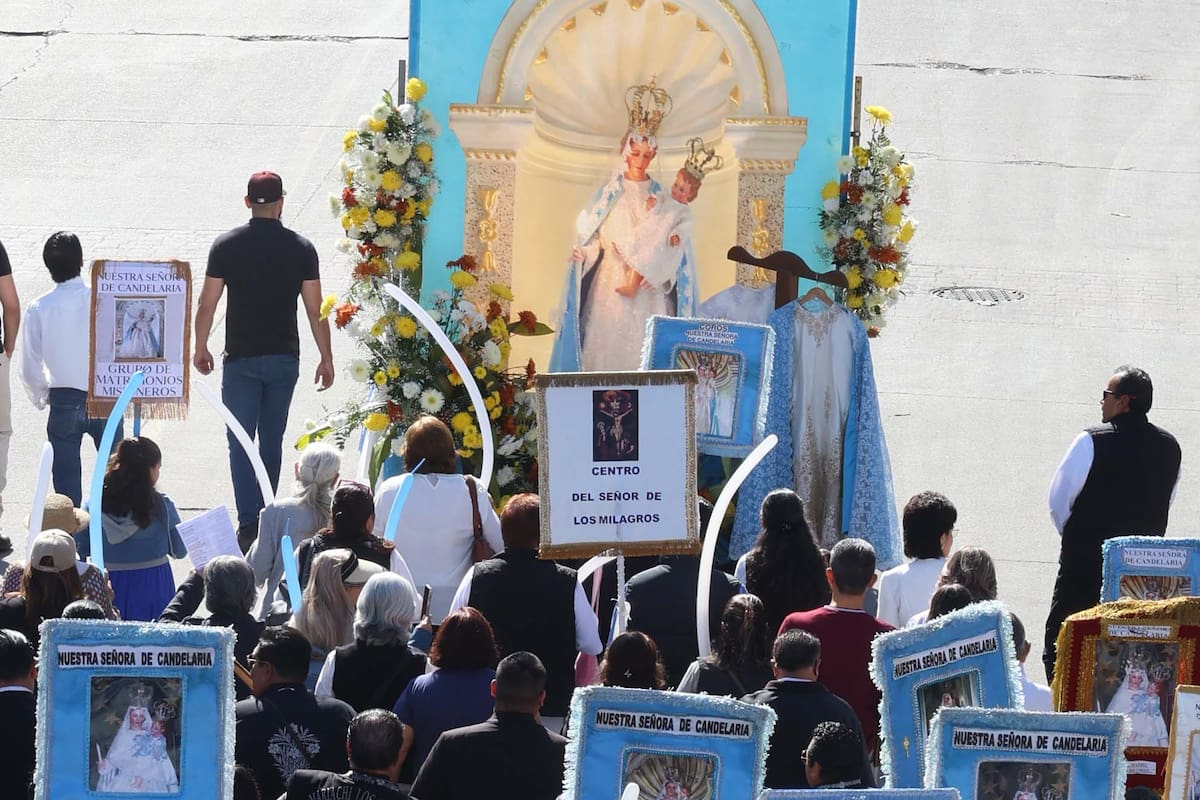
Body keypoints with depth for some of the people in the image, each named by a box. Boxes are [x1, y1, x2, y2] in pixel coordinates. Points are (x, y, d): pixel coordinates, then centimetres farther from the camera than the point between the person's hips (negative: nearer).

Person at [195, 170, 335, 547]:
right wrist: (326, 359, 6)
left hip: (241, 360, -2)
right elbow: (315, 310, -2)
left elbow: (207, 304, -2)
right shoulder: (301, 248, -3)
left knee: (241, 442, -1)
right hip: (284, 358, 2)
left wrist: (200, 348, 11)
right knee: (272, 440, 14)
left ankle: (249, 525, -11)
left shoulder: (226, 245, -5)